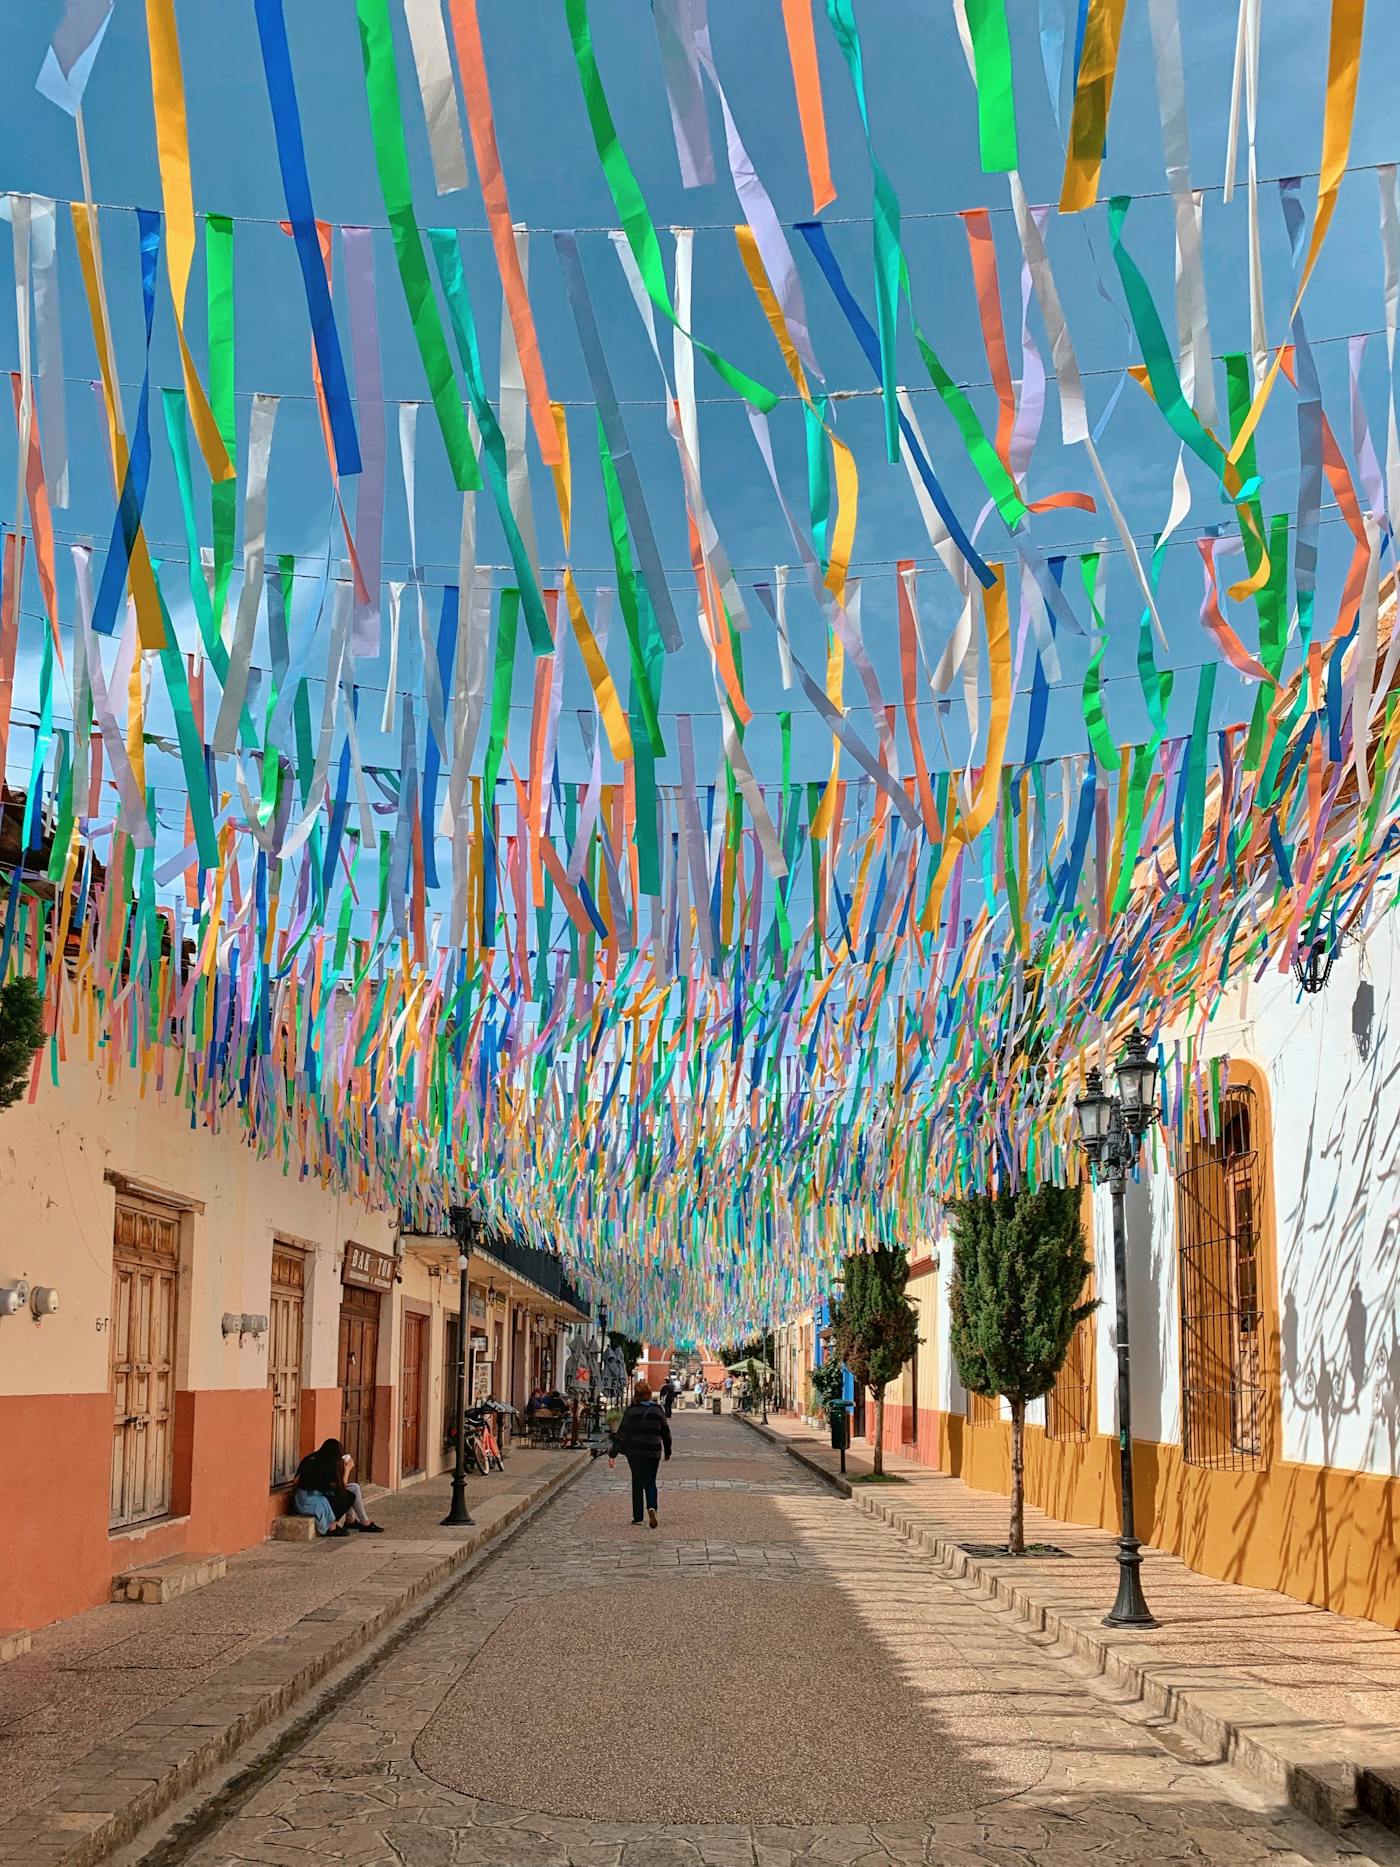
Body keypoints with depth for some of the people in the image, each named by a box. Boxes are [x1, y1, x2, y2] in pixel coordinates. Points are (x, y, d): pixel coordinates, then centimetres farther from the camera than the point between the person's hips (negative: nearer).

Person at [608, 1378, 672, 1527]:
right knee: (650, 1483, 10)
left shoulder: (631, 1411, -7)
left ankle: (638, 1516, 12)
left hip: (635, 1452, -1)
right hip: (653, 1452, 1)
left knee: (637, 1483, 10)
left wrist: (613, 1454, -8)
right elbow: (666, 1433, 10)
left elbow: (621, 1433, -9)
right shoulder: (658, 1411, 1)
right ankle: (651, 1508, -17)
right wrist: (667, 1452, 23)